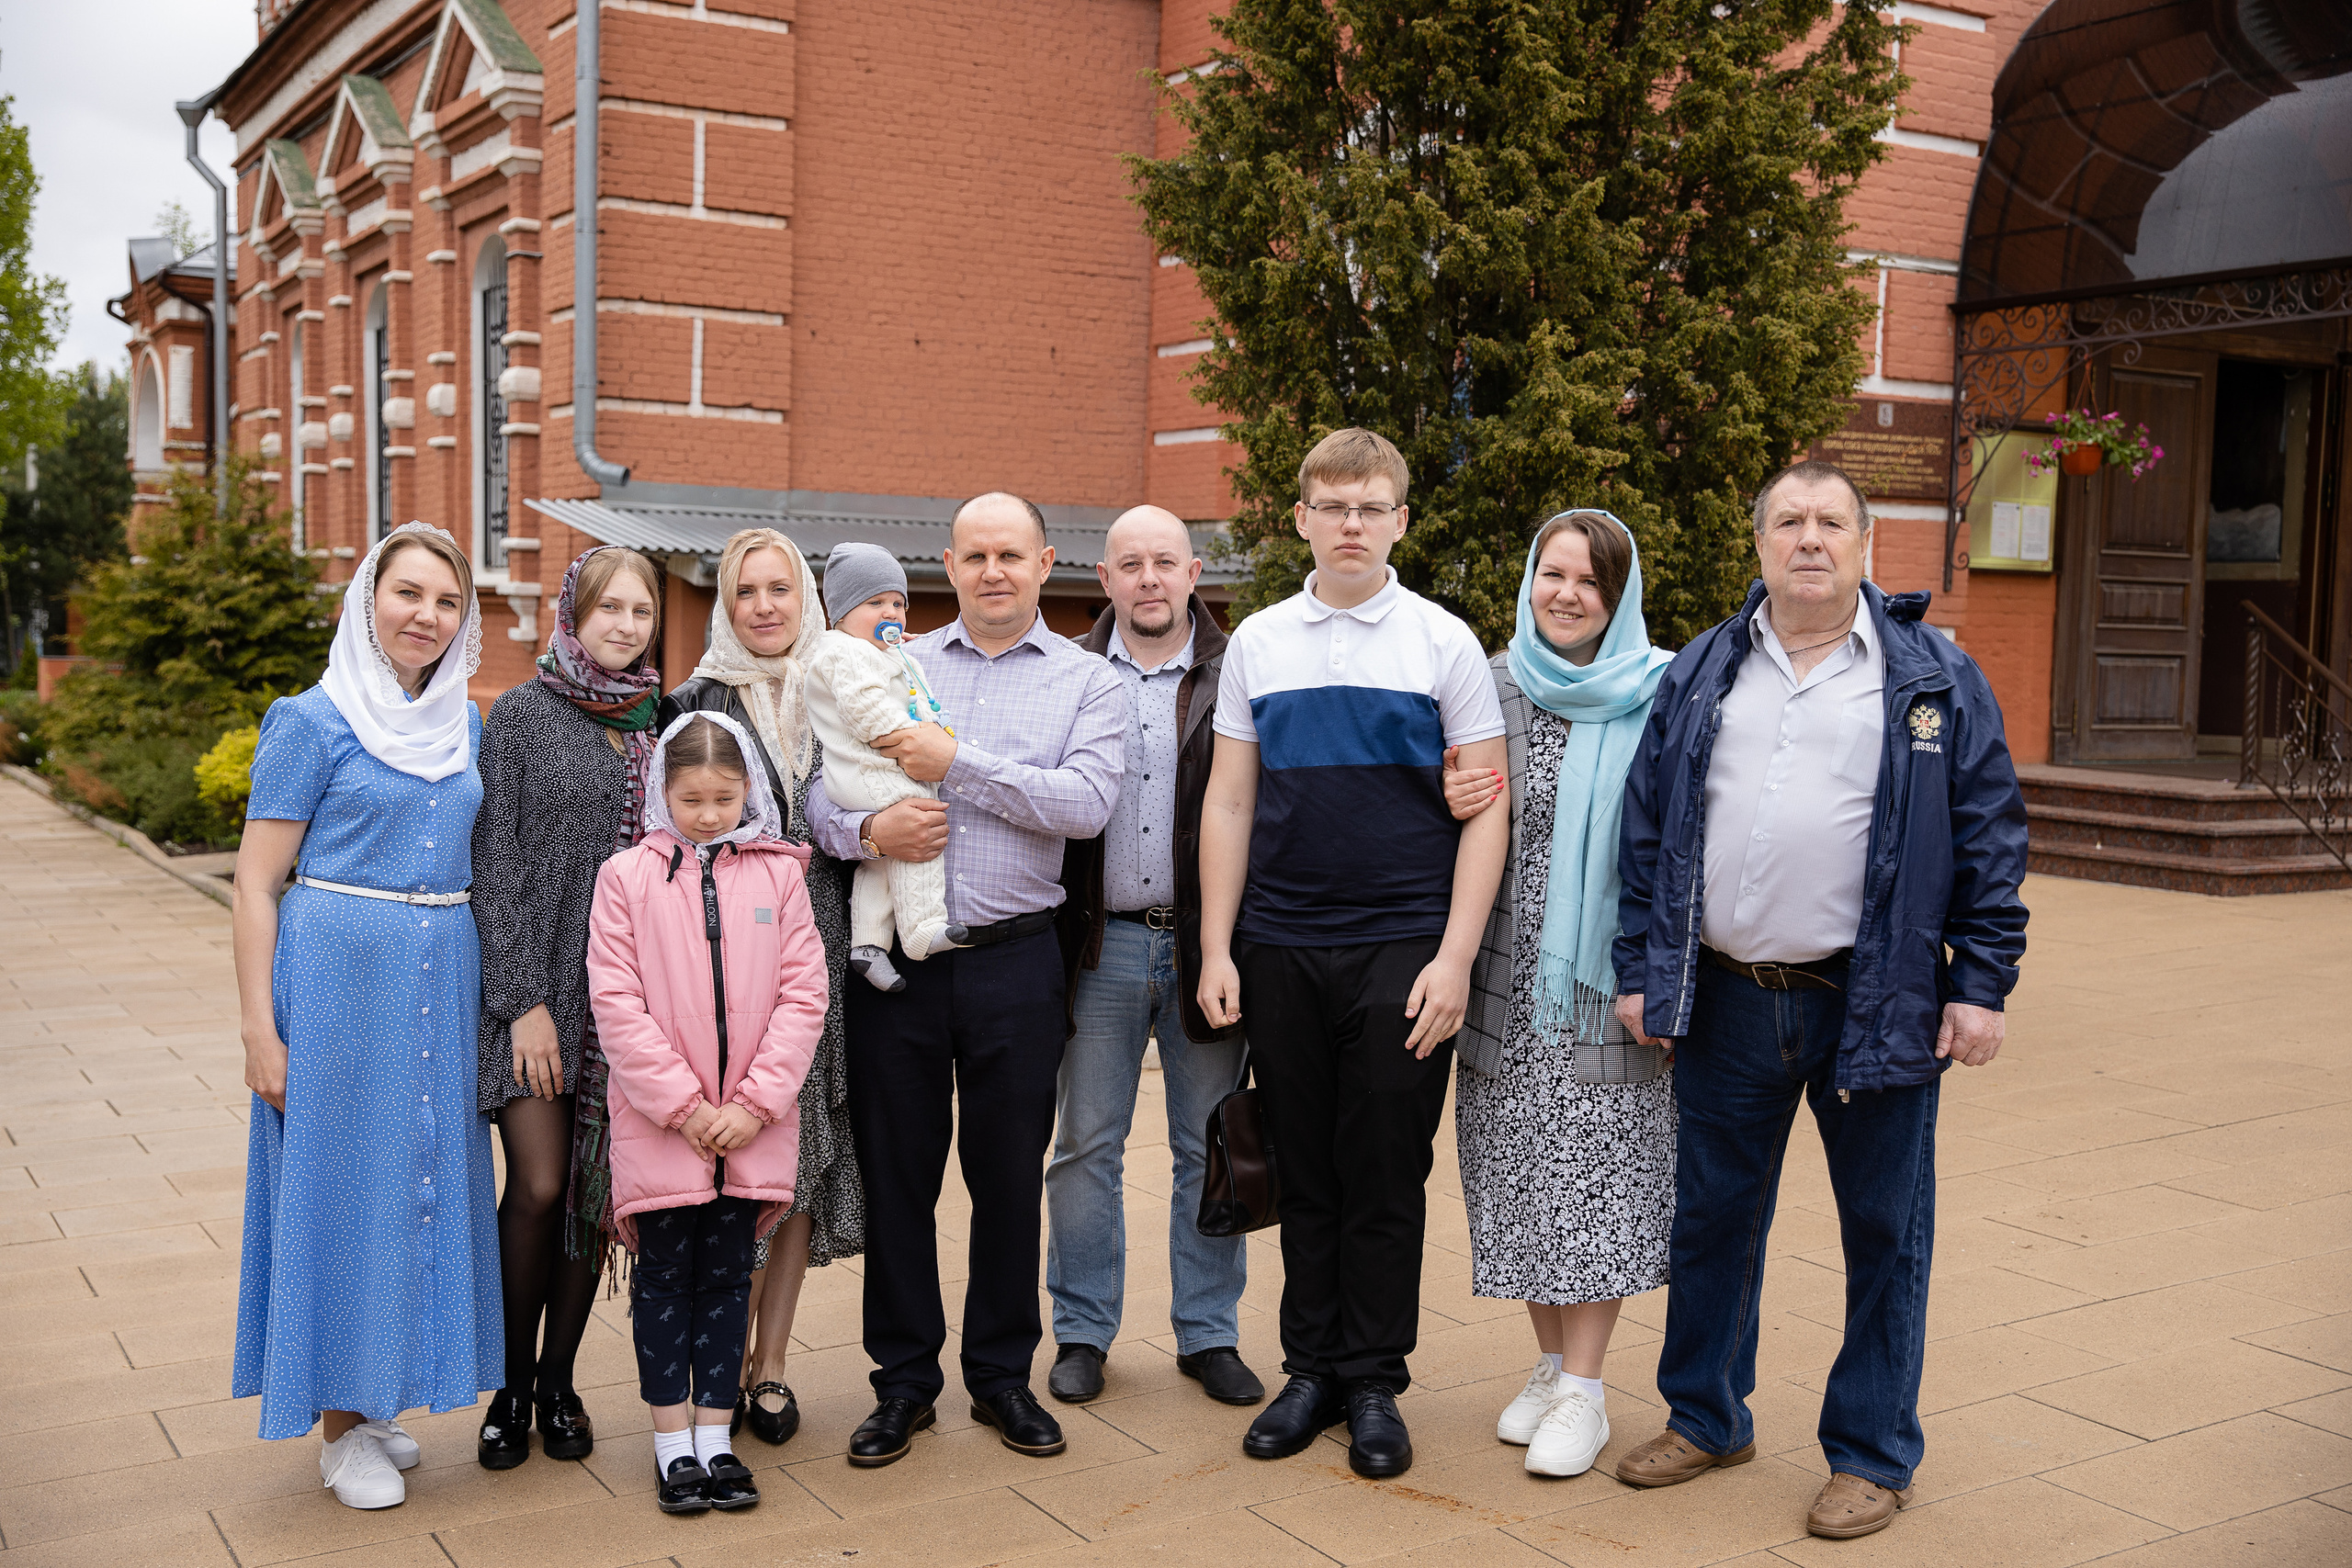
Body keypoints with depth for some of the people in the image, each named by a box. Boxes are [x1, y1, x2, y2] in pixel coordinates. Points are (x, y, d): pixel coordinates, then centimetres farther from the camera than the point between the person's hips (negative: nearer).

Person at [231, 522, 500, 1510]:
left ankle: (376, 1402, 27)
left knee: (425, 1173, 11)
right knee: (340, 1179, 1)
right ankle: (339, 1428, 14)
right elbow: (256, 884, -7)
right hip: (339, 979, -6)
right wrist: (260, 1030, -12)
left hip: (444, 979, 6)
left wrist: (510, 1000, 12)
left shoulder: (465, 724, 10)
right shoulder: (314, 722, -6)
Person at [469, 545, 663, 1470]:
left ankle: (559, 1380, 21)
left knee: (599, 1188, 6)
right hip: (538, 979, -4)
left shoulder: (662, 720, 10)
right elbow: (496, 864, -5)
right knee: (540, 1185, -5)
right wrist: (524, 1000, -11)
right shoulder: (523, 714, -2)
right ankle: (511, 1388, 13)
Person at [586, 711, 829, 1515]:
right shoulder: (627, 876, -3)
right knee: (664, 1276, 7)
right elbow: (616, 1002, -7)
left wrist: (754, 1102, -9)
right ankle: (673, 1445, 19)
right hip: (658, 1122, -1)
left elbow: (802, 993, -1)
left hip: (751, 1124, 1)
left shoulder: (778, 873, 2)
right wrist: (682, 1104, -12)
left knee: (727, 1275, 11)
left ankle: (715, 1437, 22)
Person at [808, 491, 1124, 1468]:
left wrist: (957, 762, -13)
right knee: (896, 1171, 7)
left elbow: (1086, 803, -12)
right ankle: (905, 1379, 22)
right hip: (895, 957, 1)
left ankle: (1003, 1376, 24)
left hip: (1013, 959, -1)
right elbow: (822, 789, 4)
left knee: (1010, 1175, 8)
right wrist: (867, 830, -18)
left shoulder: (1086, 682, 5)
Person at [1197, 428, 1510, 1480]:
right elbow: (1229, 804, 10)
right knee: (1305, 1172, 9)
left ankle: (1375, 1383, 17)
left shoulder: (1444, 643, 2)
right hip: (1280, 948, 2)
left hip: (1402, 947, -2)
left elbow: (1485, 810, -1)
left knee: (1385, 1175, 3)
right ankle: (1311, 1369, 22)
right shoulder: (1258, 644, 9)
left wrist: (1454, 958, -9)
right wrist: (1216, 950, 4)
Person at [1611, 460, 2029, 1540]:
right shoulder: (1698, 676, 9)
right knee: (1711, 1217, 13)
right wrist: (1639, 970, 6)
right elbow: (1646, 831, 10)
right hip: (1725, 999, 3)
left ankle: (1871, 1453, 23)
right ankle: (1705, 1418, 32)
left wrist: (1981, 985, -5)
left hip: (1877, 1006, -2)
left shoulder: (1936, 680, 2)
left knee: (1883, 1232, 7)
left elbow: (1990, 837, 0)